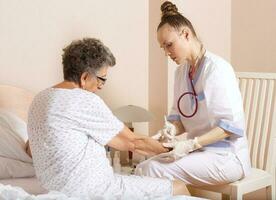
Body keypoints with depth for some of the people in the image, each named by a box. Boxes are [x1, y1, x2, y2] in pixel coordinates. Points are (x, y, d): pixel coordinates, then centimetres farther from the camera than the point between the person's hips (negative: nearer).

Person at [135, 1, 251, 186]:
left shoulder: (217, 68, -14)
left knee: (150, 170, -22)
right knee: (143, 167, -12)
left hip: (226, 156, -7)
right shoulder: (181, 72, 10)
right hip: (199, 151, 7)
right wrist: (171, 130, -12)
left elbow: (231, 124, -18)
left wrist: (190, 145, -25)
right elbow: (180, 116, 11)